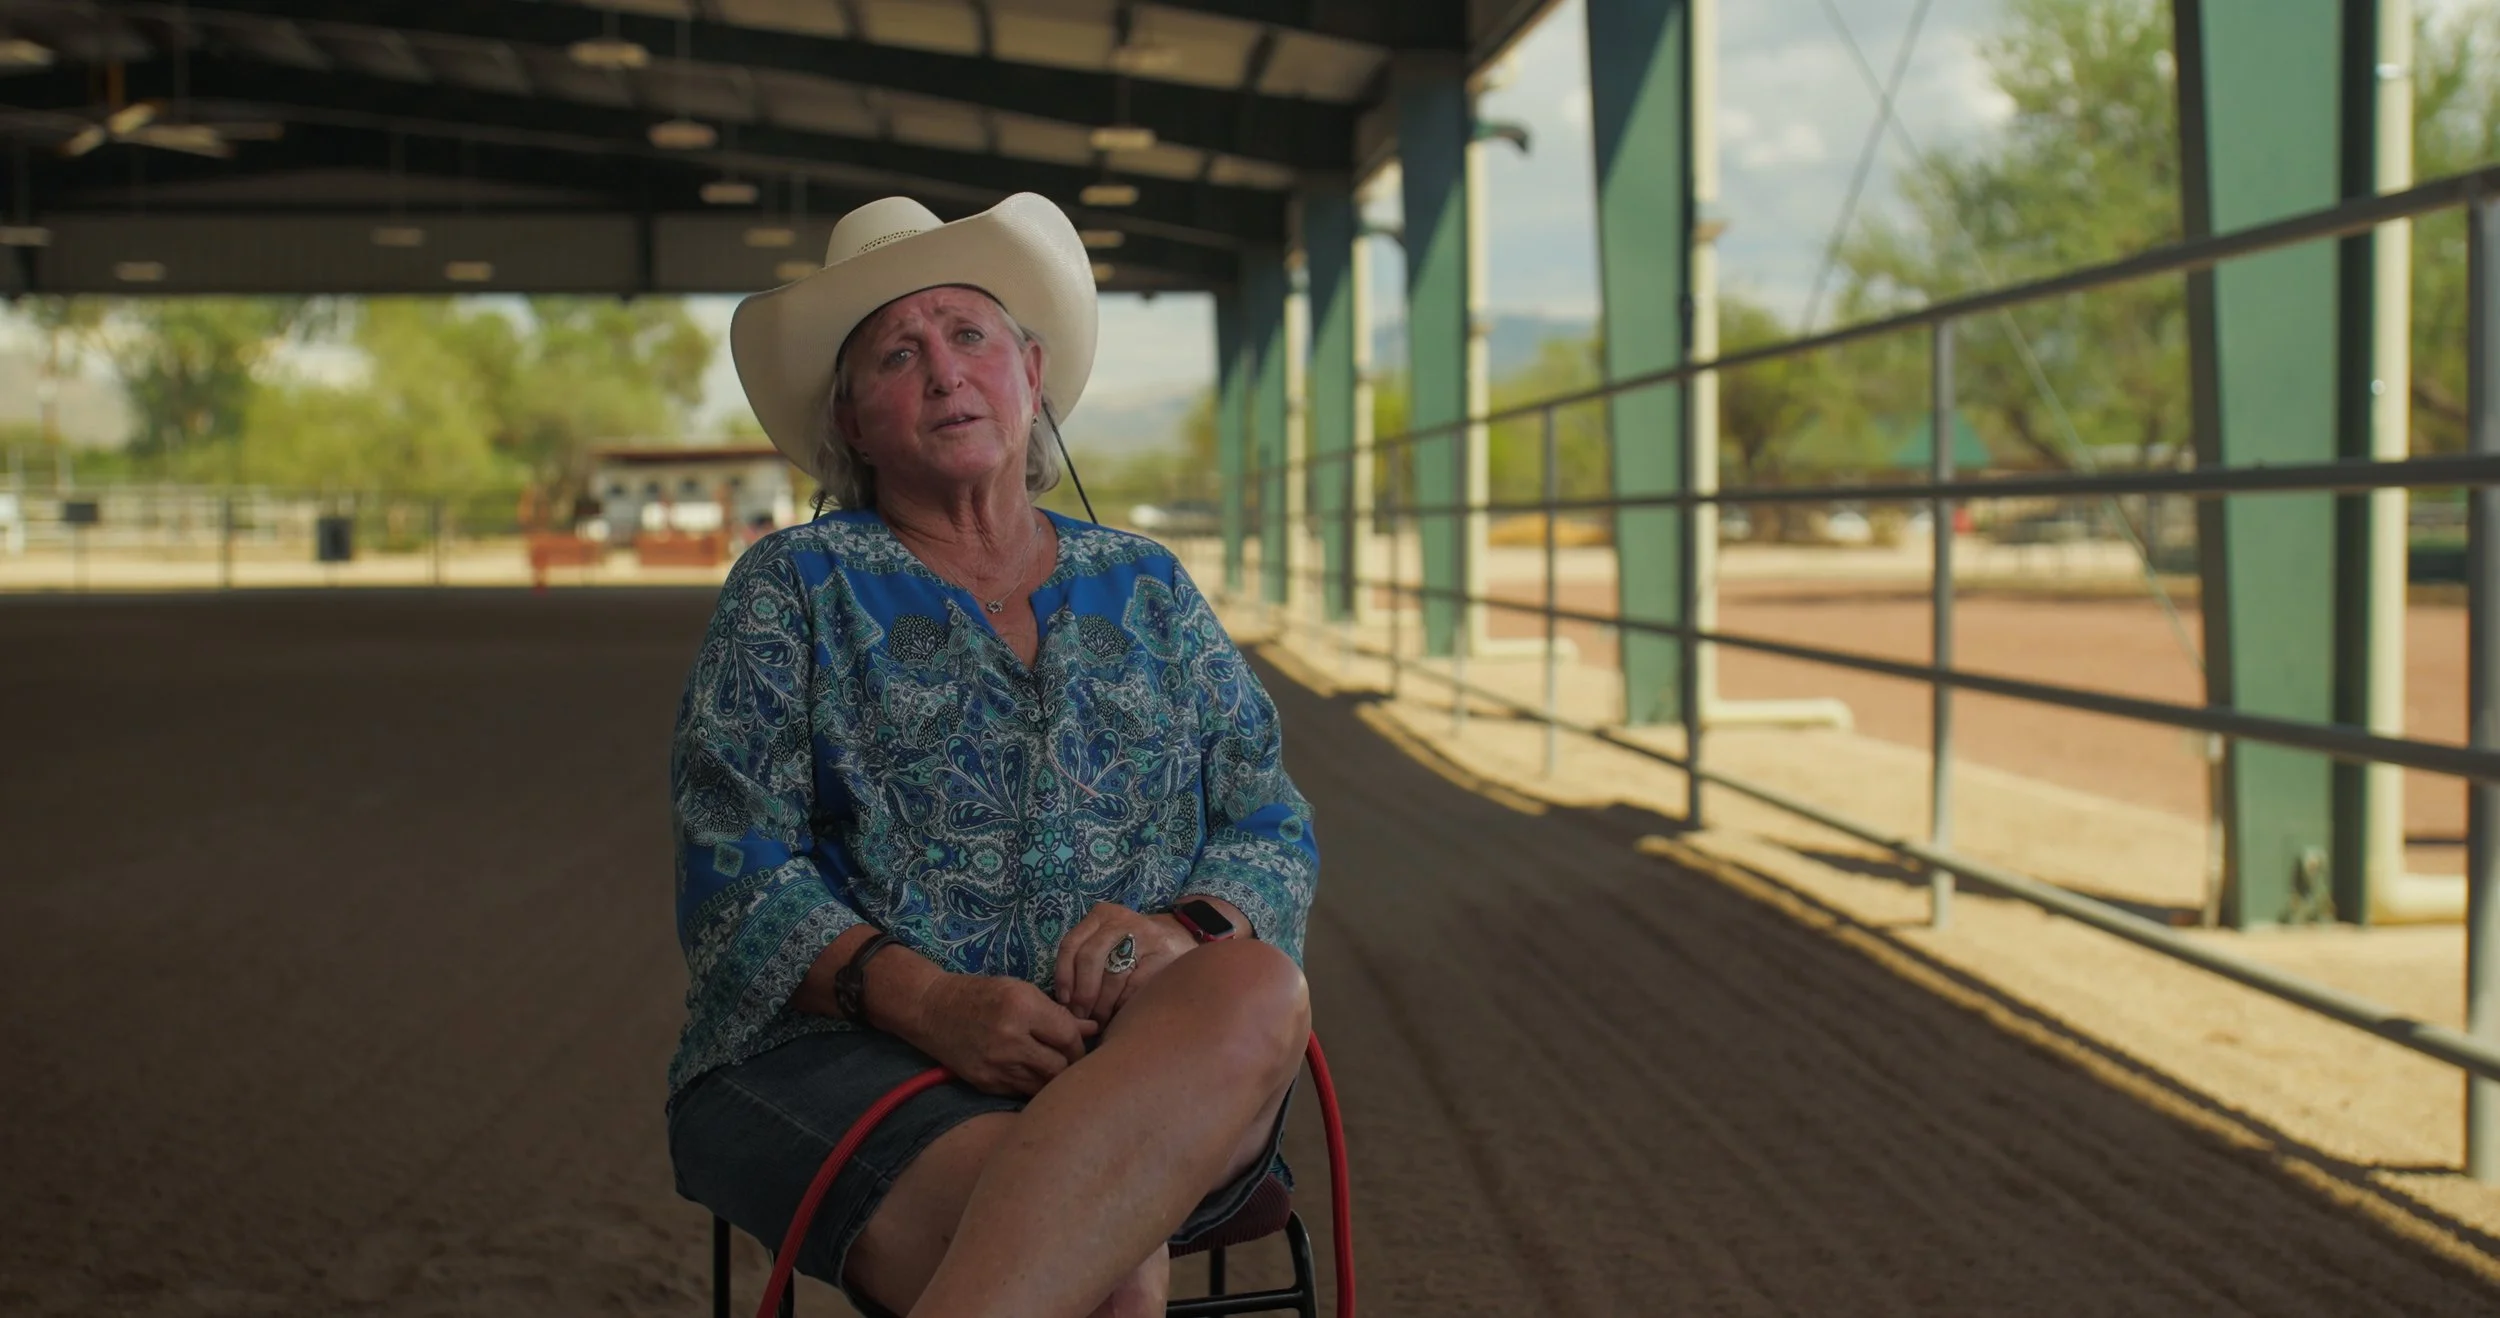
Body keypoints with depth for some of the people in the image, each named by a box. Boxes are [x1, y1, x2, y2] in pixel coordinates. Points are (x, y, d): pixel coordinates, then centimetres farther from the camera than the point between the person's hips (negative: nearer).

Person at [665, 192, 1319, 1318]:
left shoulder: (1146, 590, 20)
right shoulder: (795, 588, 10)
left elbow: (1273, 830, 14)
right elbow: (735, 877, 0)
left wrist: (1183, 928, -11)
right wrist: (926, 1002, -19)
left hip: (1160, 1060, 4)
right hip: (845, 1048, -4)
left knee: (1257, 991, -36)